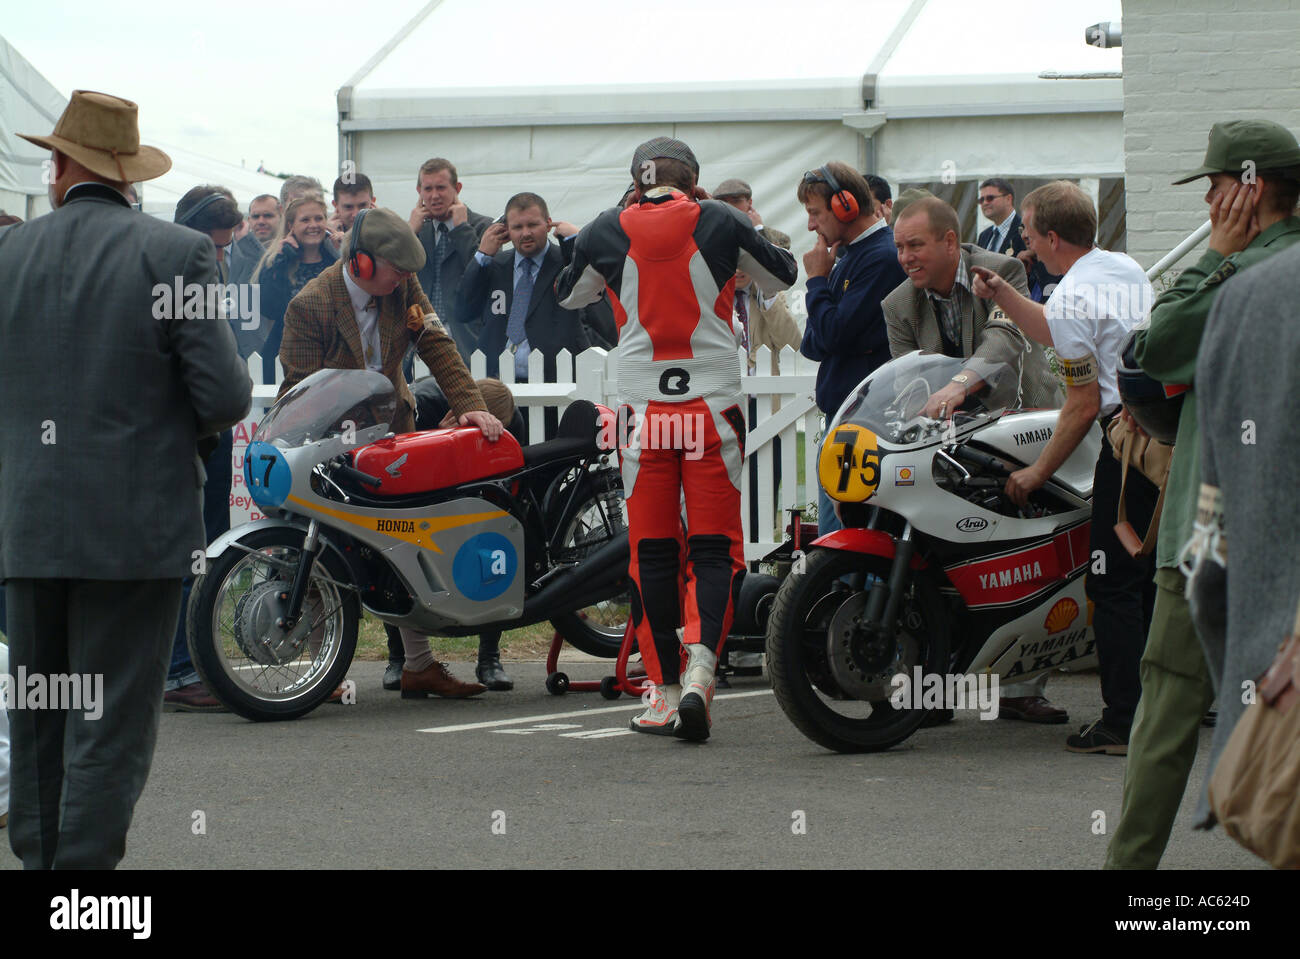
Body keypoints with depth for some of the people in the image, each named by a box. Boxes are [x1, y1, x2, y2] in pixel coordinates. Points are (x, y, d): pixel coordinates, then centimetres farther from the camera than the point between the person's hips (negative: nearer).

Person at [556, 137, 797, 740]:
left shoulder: (606, 232, 2)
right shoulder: (720, 223, 0)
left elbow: (568, 296, 20)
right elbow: (782, 276, 17)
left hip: (643, 407, 1)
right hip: (713, 402, -1)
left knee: (652, 551, 7)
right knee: (714, 548, 0)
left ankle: (663, 690, 7)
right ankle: (701, 664, -21)